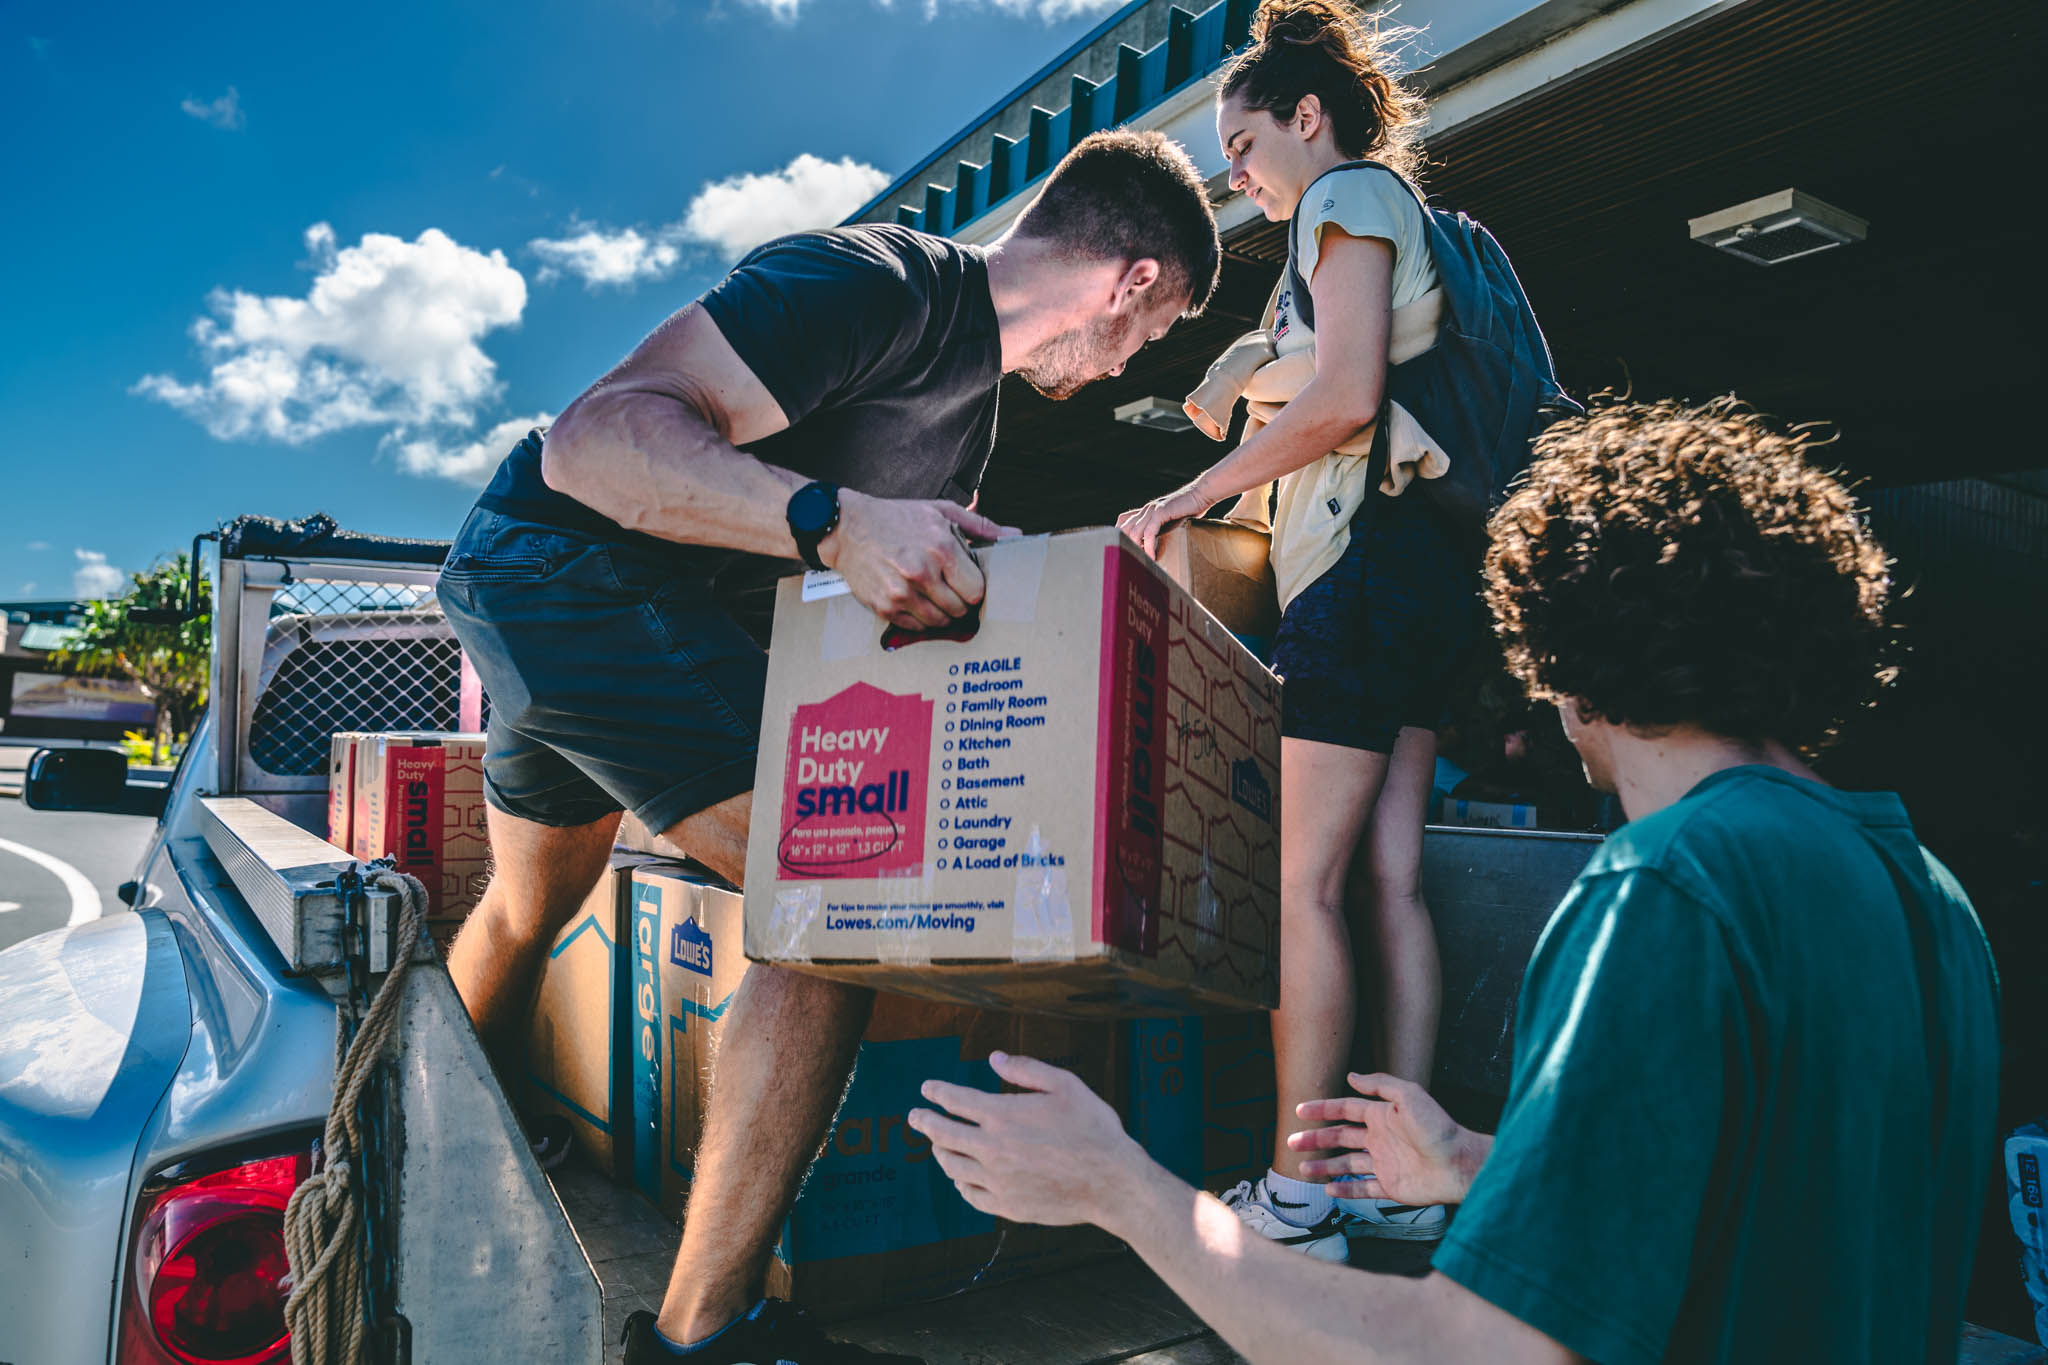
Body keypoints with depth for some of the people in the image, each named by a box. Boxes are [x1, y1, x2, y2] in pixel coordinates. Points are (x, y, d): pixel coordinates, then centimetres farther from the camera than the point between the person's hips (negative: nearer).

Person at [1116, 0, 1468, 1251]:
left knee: (1305, 883, -10)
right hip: (1416, 562, 10)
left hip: (1367, 556, -10)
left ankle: (1296, 1194, -4)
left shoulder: (1352, 193, 0)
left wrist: (1195, 494, -9)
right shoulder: (1397, 214, 28)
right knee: (1389, 878, 5)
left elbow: (1346, 397, -15)